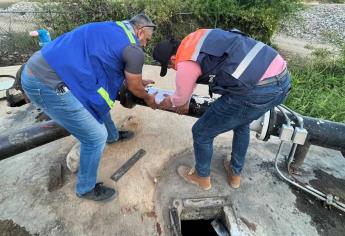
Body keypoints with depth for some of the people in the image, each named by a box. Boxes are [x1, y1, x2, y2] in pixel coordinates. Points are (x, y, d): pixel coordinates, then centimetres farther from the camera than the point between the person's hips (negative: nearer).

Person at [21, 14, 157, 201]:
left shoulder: (114, 29, 17)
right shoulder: (134, 50, -11)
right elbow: (134, 88, 3)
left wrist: (139, 81, 39)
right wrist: (148, 98, 24)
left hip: (37, 69, 10)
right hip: (48, 84, -10)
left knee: (99, 101, 26)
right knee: (96, 137, 0)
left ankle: (113, 136, 53)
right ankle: (86, 189, 24)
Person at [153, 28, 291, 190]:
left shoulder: (185, 64, -6)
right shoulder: (195, 39, 19)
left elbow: (181, 97, 14)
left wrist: (170, 102, 36)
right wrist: (186, 101, 44)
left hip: (256, 91, -9)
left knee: (201, 133, 10)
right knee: (241, 122, 34)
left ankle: (202, 177, 38)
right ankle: (235, 174, 51)